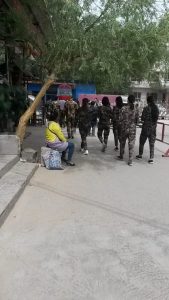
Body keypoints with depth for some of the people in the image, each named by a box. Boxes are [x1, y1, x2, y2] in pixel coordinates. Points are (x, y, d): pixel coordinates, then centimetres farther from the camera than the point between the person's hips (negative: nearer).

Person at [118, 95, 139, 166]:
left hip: (124, 128, 0)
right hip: (132, 129, 0)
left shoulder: (123, 108, -10)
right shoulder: (136, 109, -5)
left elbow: (120, 119, -8)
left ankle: (121, 156, 35)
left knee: (122, 143, 20)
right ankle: (130, 161, 4)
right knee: (131, 145, 4)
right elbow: (137, 120, 1)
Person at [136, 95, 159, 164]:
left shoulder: (146, 108, -13)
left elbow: (142, 119, -10)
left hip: (146, 127, -4)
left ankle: (140, 155, 26)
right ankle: (151, 158, 6)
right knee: (152, 144, 9)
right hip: (153, 128, 4)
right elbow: (157, 118, 6)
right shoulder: (156, 108, 0)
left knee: (142, 142, 15)